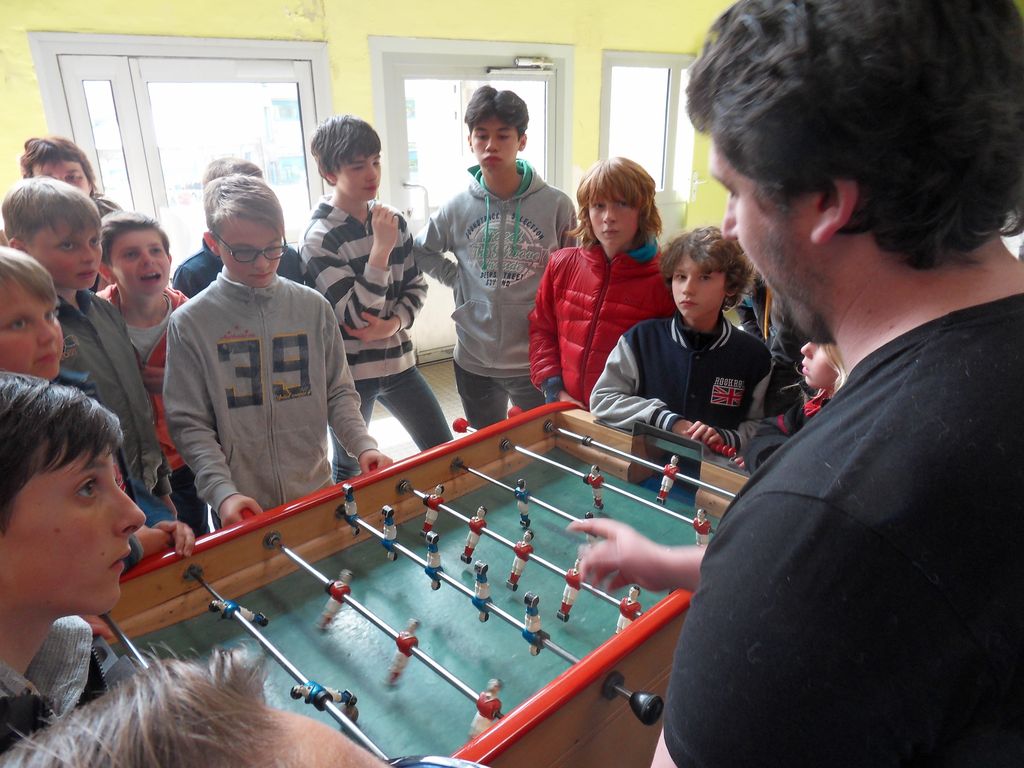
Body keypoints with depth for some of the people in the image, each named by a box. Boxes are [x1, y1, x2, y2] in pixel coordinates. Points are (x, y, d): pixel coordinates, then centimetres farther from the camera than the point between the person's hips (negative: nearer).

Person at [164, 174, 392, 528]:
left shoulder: (313, 307, -1)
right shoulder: (189, 323, -7)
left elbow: (339, 392, 4)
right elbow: (189, 423, -7)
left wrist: (364, 445, -11)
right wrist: (223, 492, -18)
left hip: (316, 492, 2)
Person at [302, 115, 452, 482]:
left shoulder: (392, 221, 1)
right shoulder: (319, 237, -15)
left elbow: (416, 286, 7)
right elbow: (355, 317, -21)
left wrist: (394, 323, -13)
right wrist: (381, 248, -26)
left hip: (398, 361, 5)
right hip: (349, 373, -5)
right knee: (348, 471, 14)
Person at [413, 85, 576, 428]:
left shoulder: (556, 204, -9)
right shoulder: (457, 208, -2)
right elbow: (421, 251, 15)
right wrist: (456, 278, 1)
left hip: (535, 359, -2)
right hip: (473, 361, 3)